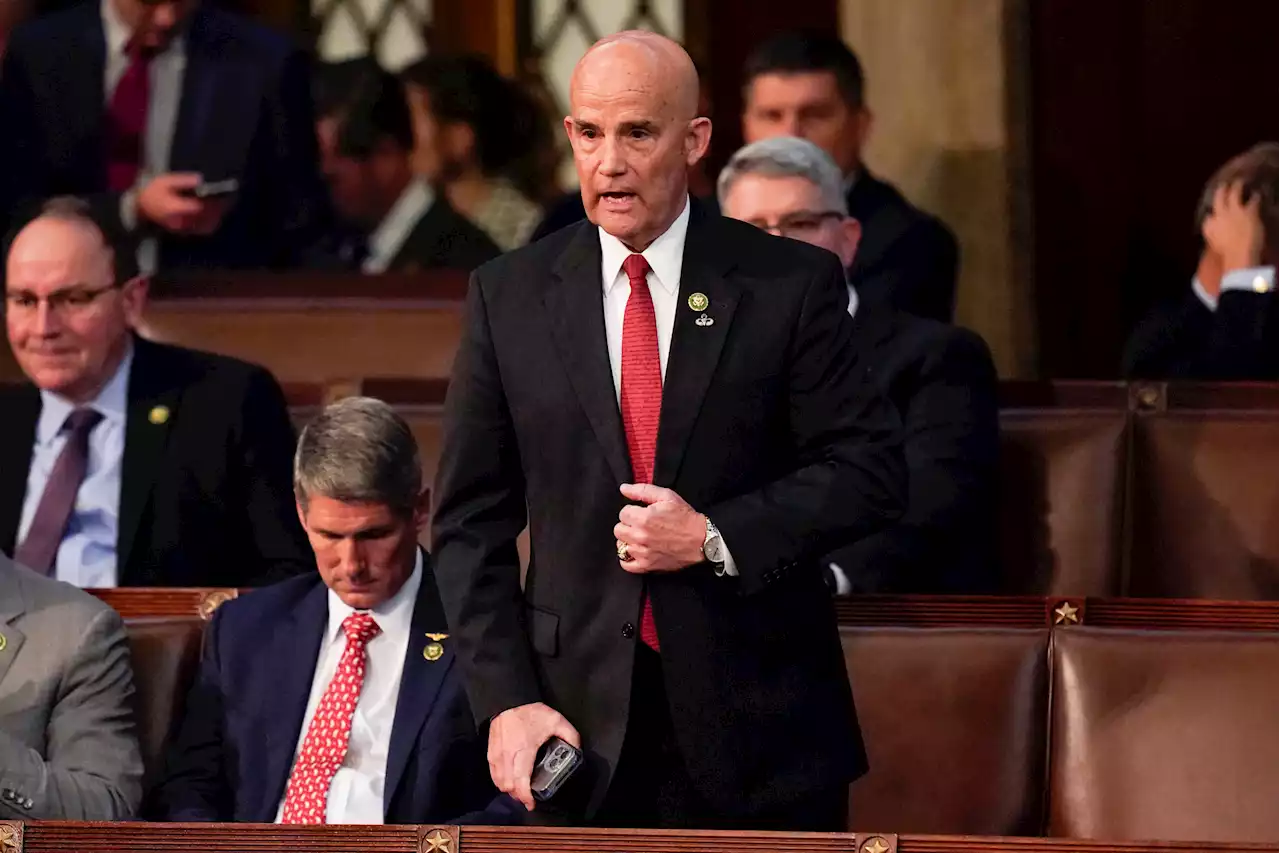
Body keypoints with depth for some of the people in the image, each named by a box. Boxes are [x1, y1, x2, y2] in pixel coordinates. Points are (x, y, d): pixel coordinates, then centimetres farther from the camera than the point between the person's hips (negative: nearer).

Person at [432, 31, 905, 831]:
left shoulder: (792, 284, -1)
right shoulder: (509, 297, 5)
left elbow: (871, 470, -2)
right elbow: (472, 520, 5)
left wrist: (715, 539, -14)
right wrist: (506, 700, -5)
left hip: (758, 725, -1)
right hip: (583, 723, 1)